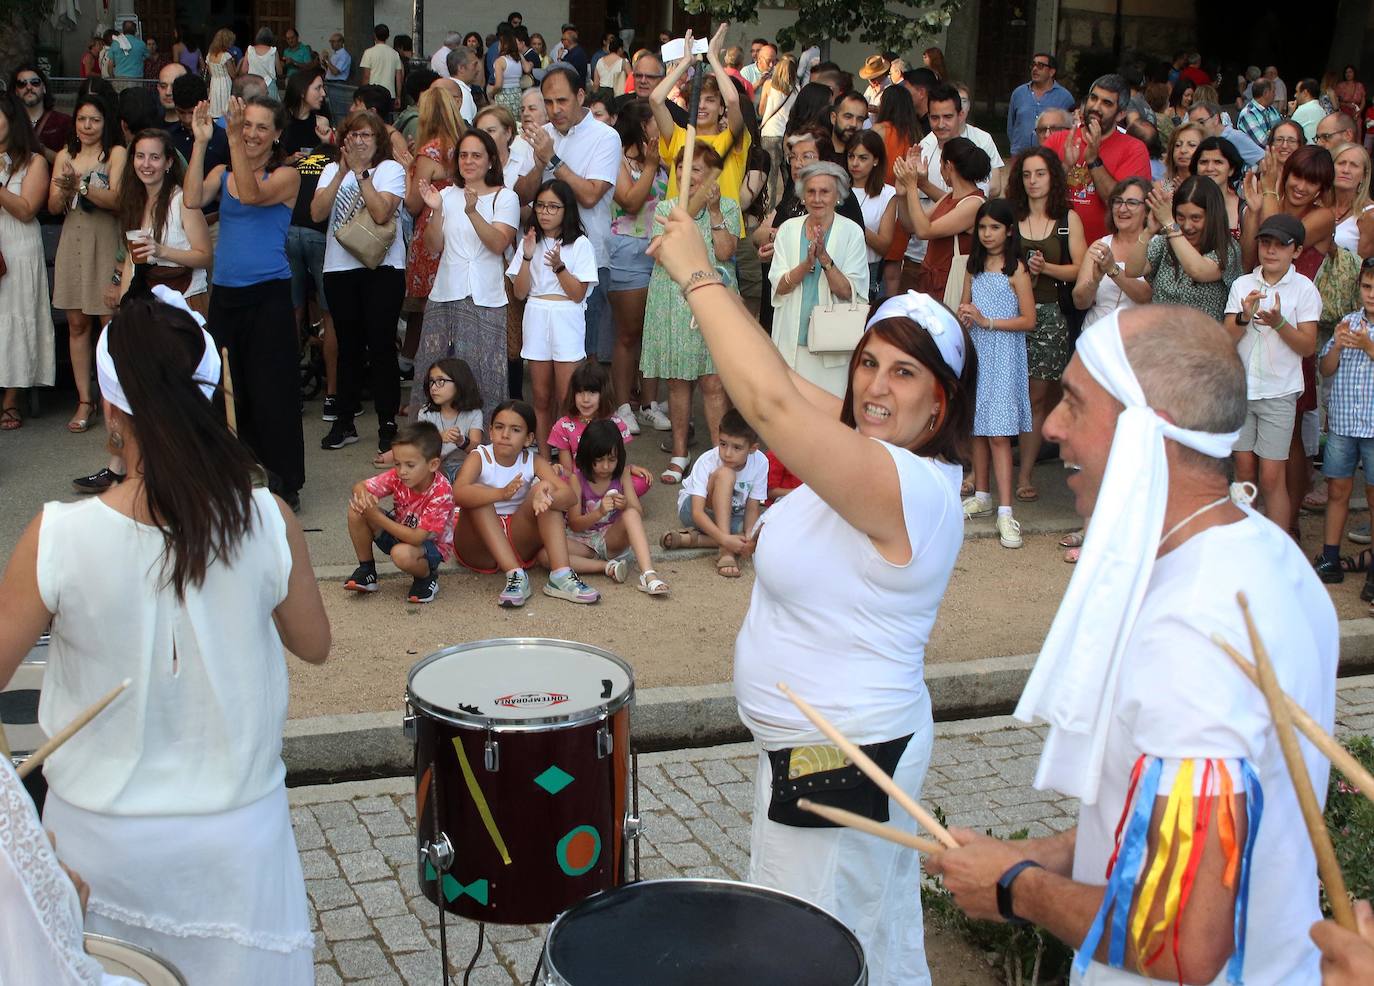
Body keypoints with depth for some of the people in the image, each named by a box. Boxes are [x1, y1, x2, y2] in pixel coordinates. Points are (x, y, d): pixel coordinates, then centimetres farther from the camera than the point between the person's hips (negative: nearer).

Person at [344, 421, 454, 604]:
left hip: (431, 545, -6)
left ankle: (427, 576, -5)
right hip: (399, 532, 6)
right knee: (357, 508, -16)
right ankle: (366, 570, -1)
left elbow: (416, 538, -33)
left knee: (402, 554, -41)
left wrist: (377, 516, -36)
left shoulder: (441, 492, -31)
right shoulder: (398, 476, -17)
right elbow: (359, 486, -13)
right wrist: (363, 495, -39)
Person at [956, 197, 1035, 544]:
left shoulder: (1016, 269, -7)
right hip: (975, 353, 6)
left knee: (999, 433, -10)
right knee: (977, 427, 10)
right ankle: (982, 497, 22)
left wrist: (987, 321, -16)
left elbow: (1028, 320, -10)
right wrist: (963, 315, -4)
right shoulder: (975, 266, 12)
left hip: (1003, 358, -6)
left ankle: (1005, 512, -12)